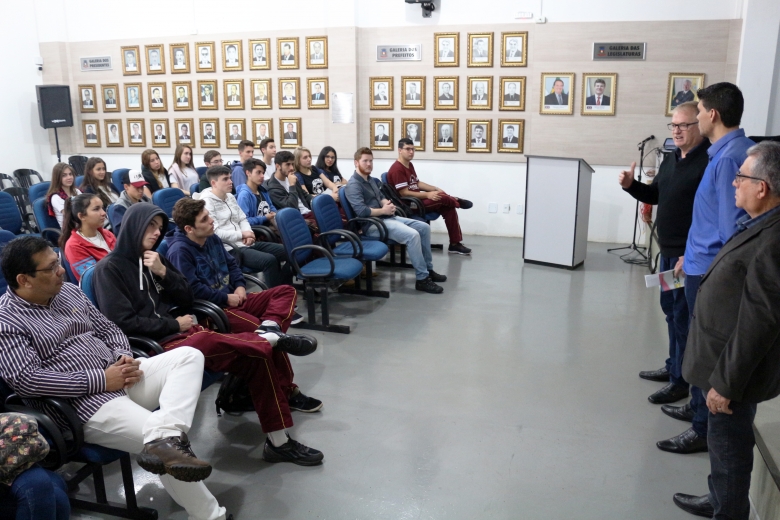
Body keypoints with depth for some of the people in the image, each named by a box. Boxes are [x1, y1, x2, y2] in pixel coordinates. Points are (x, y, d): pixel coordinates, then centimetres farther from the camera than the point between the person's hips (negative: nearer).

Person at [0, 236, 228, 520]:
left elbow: (108, 329, 19)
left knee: (189, 356, -14)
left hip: (121, 377, 8)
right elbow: (25, 380, -18)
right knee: (171, 450, -23)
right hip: (88, 403, -8)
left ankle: (163, 438, -36)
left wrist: (125, 357, -4)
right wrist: (101, 380, -19)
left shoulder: (69, 292, 13)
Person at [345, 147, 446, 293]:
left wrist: (388, 204, 0)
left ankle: (428, 269, 12)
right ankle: (422, 279, -19)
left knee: (424, 227, 4)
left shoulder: (370, 180, 17)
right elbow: (361, 211, -26)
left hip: (387, 217, 10)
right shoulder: (353, 184, -14)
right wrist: (383, 210, -14)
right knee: (412, 235, -28)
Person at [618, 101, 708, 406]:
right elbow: (655, 195, 21)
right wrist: (631, 185, 1)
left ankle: (682, 379, 13)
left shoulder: (710, 161, -18)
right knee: (670, 310, 19)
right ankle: (673, 367, 35)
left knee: (684, 316, 0)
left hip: (691, 254, -9)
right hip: (668, 249, 9)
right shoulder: (671, 159, 12)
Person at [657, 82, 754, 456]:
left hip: (711, 271, -10)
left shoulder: (729, 158, -21)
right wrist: (691, 254, 22)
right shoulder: (725, 152, 10)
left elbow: (732, 224, -24)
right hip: (703, 264, 10)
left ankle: (705, 429, 15)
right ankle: (703, 412, 35)